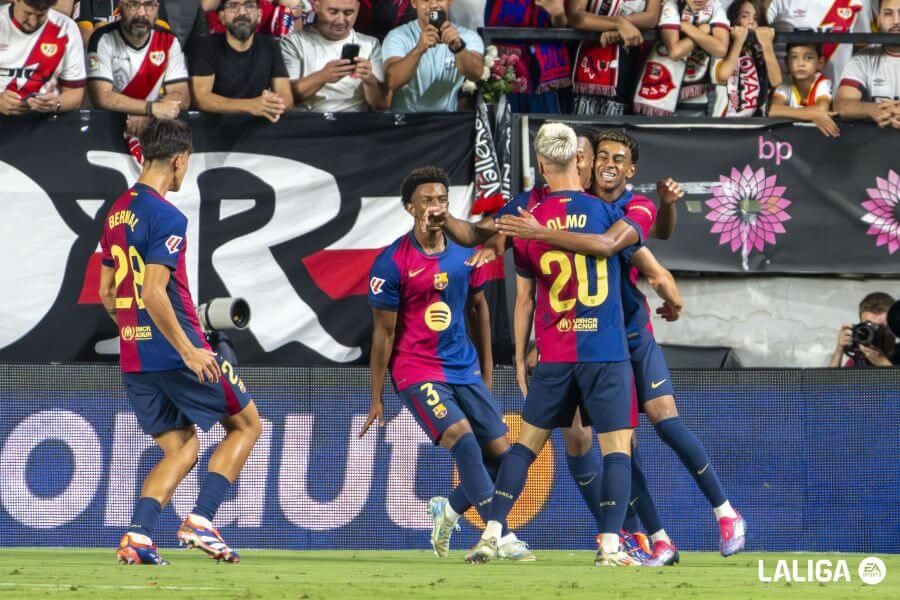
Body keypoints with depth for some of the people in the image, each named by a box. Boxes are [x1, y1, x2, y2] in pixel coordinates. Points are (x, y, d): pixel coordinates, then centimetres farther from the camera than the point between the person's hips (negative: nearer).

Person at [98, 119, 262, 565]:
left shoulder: (117, 213, 11)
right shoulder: (166, 217, -16)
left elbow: (106, 292, 17)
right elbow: (154, 292, -23)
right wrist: (188, 351, -20)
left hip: (133, 357, 8)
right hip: (174, 352, -8)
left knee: (180, 450, 14)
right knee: (246, 424, 9)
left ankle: (137, 536, -5)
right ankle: (200, 520, -3)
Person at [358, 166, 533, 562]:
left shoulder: (465, 254, 3)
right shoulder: (392, 263, -11)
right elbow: (384, 331, -7)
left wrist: (487, 369, 19)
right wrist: (377, 399, -5)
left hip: (464, 369, 6)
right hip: (417, 370, -6)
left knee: (500, 454, 2)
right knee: (463, 439, -23)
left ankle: (447, 511, 26)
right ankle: (503, 537, -23)